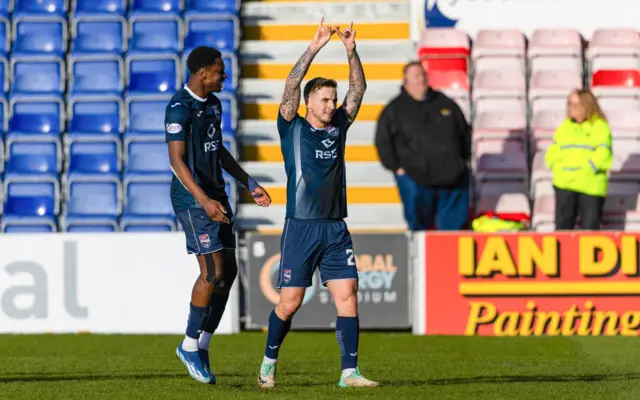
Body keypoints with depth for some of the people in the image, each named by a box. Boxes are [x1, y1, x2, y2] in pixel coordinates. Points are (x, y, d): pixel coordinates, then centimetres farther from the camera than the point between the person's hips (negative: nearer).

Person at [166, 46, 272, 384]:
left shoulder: (213, 103, 13)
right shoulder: (180, 108, -15)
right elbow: (176, 159, -21)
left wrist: (250, 185, 23)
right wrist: (204, 200, -30)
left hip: (215, 195, 9)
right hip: (193, 199, -9)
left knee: (229, 271, 6)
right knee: (213, 272, -12)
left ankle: (202, 345, 14)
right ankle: (191, 345, 2)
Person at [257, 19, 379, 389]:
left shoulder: (338, 126, 12)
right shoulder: (293, 128, 0)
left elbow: (359, 89, 7)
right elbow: (291, 86, -12)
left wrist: (352, 51, -6)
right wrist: (314, 48, -19)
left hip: (336, 228, 4)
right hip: (301, 226, -4)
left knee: (348, 296, -6)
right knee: (290, 302, -1)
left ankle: (349, 372, -6)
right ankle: (269, 364, 20)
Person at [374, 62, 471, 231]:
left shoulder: (445, 103, 13)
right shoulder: (394, 109, 4)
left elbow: (465, 132, 21)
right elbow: (383, 141, 2)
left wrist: (464, 159, 13)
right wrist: (397, 168, -4)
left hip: (453, 178, 3)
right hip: (417, 180, -3)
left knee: (455, 223, 3)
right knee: (419, 223, -2)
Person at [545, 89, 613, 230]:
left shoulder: (600, 127, 0)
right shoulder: (565, 127, 14)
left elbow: (603, 154, -9)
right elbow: (552, 153, 13)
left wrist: (586, 170, -16)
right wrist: (558, 168, -4)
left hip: (591, 186, -4)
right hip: (565, 185, 4)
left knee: (590, 227, -2)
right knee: (563, 224, 3)